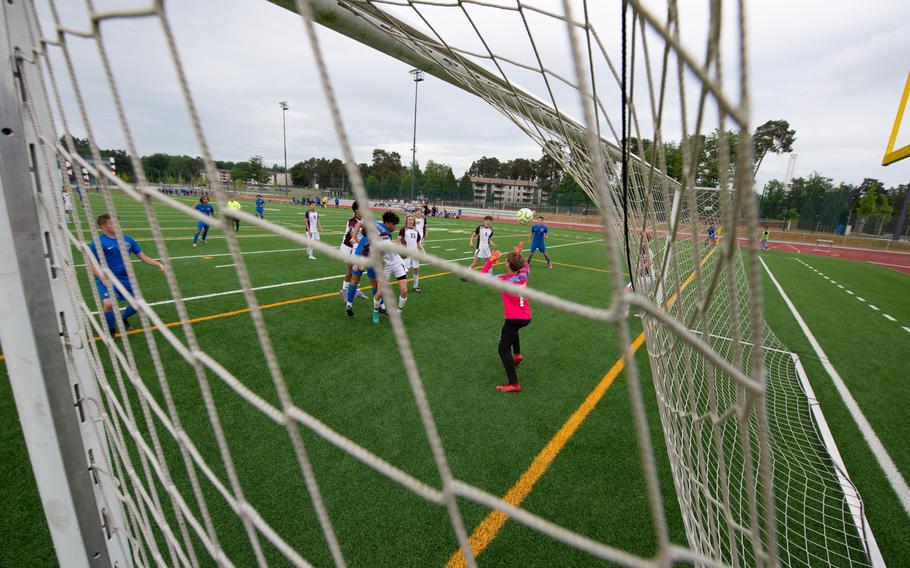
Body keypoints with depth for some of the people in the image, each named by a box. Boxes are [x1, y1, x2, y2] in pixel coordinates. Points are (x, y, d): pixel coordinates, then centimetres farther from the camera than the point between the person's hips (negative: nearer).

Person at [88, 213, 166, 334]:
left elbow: (142, 257, 9)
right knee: (109, 304, -26)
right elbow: (93, 265, -10)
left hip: (125, 279, 5)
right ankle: (111, 330, 2)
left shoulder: (128, 239, 3)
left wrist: (158, 264, -5)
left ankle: (123, 318, 40)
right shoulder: (97, 243, -10)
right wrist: (104, 280, -22)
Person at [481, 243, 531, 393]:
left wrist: (490, 261, -9)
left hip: (514, 319, -7)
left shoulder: (504, 280, -19)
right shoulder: (524, 274, -2)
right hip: (527, 317, 7)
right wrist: (518, 254, 22)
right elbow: (525, 265, 24)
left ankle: (514, 384, -6)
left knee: (504, 350, -1)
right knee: (513, 330, 41)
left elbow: (483, 276, -13)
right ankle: (517, 354, 41)